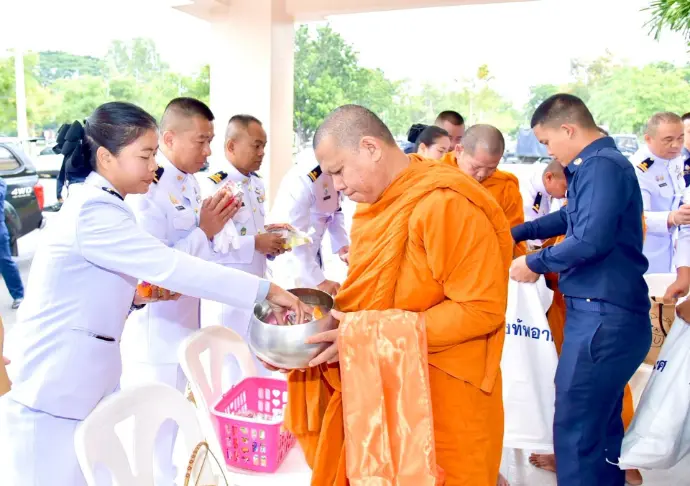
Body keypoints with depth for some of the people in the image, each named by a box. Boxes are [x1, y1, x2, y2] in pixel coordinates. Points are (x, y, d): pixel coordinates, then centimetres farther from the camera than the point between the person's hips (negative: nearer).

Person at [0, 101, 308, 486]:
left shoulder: (99, 204, 10)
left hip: (90, 382, 9)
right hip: (54, 392, -9)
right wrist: (267, 290, -26)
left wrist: (139, 295, -2)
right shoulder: (94, 213, -22)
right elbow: (173, 266, -28)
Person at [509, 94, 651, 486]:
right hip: (607, 315, 10)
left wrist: (535, 263, -11)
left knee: (575, 429, -4)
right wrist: (515, 232, 25)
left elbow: (591, 240, -26)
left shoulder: (602, 165, -16)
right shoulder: (599, 164, 16)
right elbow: (572, 217, 30)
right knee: (601, 424, 20)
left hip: (603, 317, -10)